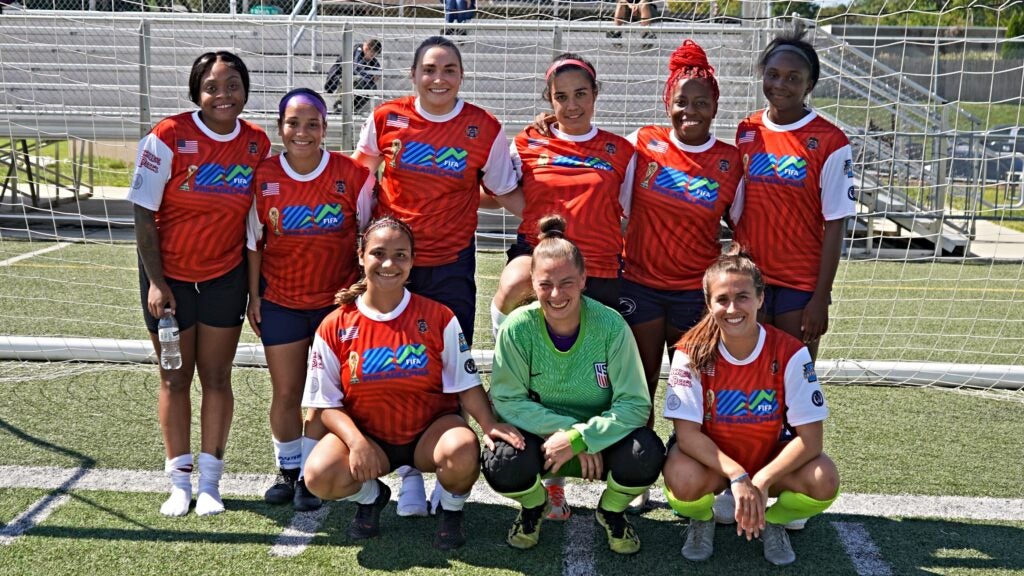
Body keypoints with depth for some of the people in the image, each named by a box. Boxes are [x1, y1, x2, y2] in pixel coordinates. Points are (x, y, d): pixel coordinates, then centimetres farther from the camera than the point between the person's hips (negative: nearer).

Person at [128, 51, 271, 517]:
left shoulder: (257, 144, -5)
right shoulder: (169, 136, -15)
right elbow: (144, 213, -11)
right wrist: (156, 282, -12)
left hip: (225, 276, 2)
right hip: (169, 274, -2)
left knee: (217, 377, 7)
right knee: (175, 379, 8)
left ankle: (210, 481, 18)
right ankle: (179, 482, 20)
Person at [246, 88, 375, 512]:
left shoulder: (353, 175, -10)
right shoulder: (264, 176, -5)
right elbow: (255, 240, 4)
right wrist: (253, 296, 4)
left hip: (337, 300, -1)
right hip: (280, 301, 1)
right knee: (286, 392, 8)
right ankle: (287, 471, 27)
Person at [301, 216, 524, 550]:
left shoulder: (438, 318, -8)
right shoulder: (335, 328, -7)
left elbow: (466, 384, -6)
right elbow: (327, 403, -5)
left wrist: (489, 425, -24)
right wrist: (356, 441, -22)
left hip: (430, 430, -1)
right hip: (368, 434, 1)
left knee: (463, 450, -35)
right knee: (320, 476, -28)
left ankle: (451, 509, 3)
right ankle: (371, 496, 10)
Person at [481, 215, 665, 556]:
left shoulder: (610, 326, -18)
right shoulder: (518, 328, -16)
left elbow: (635, 404, -17)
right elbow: (507, 400, -12)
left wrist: (578, 438, -28)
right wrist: (565, 428, -24)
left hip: (600, 438, 0)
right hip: (540, 437, 0)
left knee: (646, 455, -31)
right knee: (501, 464, -32)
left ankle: (611, 511, 7)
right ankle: (533, 505, 9)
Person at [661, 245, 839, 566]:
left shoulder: (790, 353, -18)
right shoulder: (692, 352, -20)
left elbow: (810, 437, -18)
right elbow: (687, 433, -21)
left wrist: (761, 482, -29)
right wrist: (738, 477, -33)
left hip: (770, 458, 1)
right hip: (709, 457, -1)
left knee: (824, 482, -27)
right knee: (683, 480, -35)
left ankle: (772, 521, 8)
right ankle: (702, 519, 5)